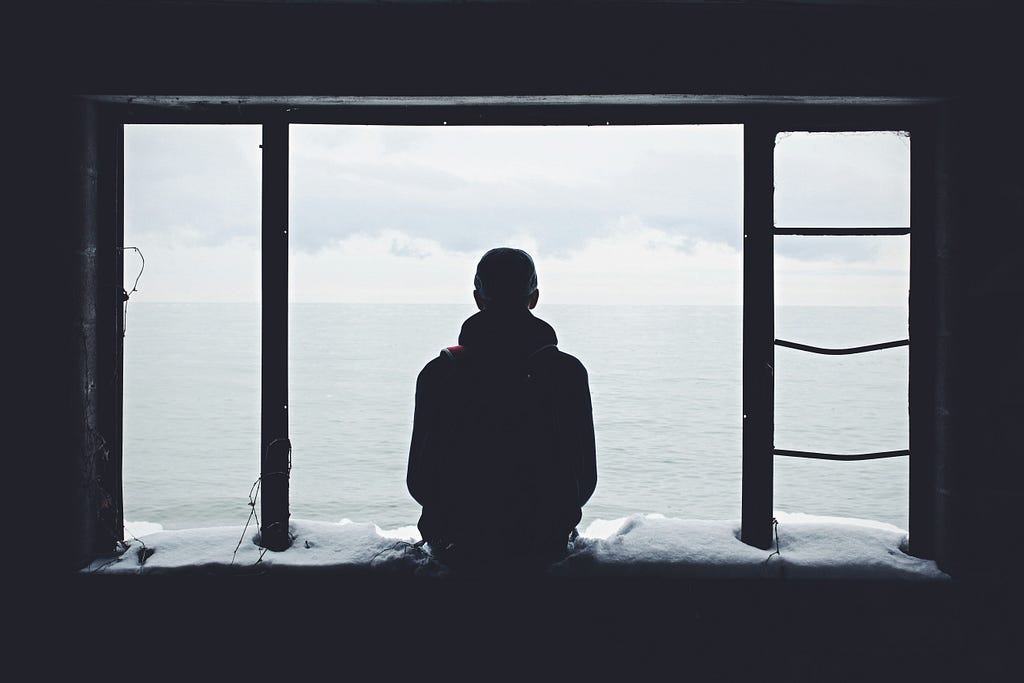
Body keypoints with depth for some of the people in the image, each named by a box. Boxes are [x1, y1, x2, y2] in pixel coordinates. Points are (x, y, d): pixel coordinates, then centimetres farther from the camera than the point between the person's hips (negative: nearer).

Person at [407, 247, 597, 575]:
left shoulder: (438, 372, -9)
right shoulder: (568, 372, -10)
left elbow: (418, 482, -3)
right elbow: (585, 479, -4)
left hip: (458, 550, 1)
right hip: (543, 549, 0)